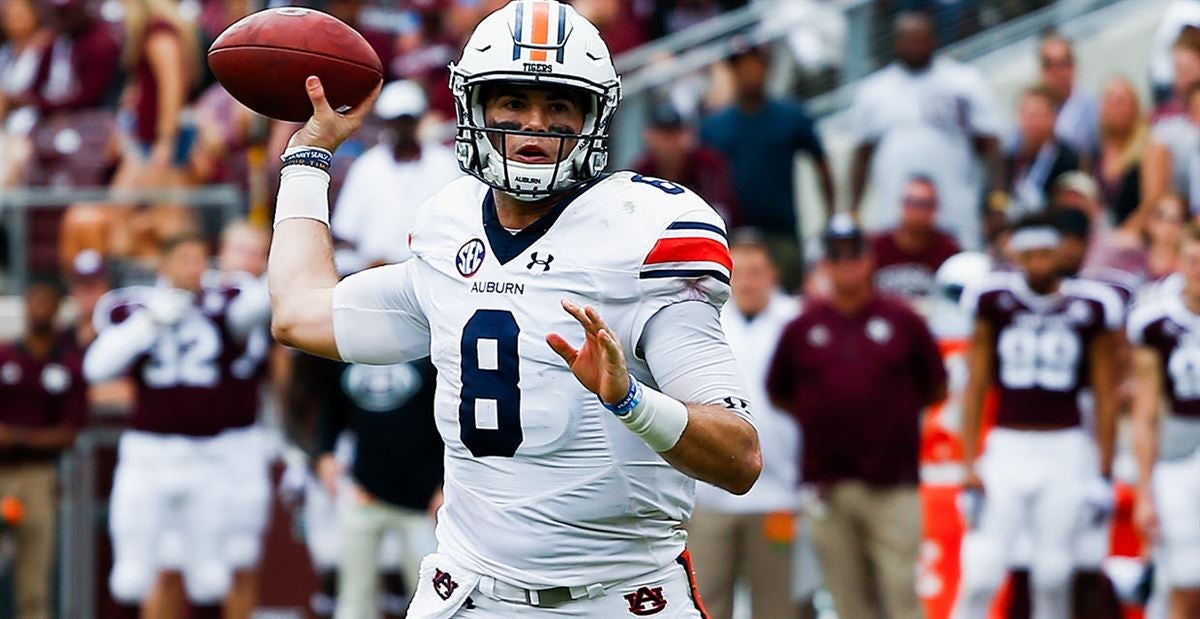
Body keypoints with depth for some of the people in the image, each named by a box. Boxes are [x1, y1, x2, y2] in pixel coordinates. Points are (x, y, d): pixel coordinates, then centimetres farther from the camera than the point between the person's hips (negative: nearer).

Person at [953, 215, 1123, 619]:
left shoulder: (1090, 307, 2)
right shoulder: (994, 301, 2)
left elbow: (1105, 396, 8)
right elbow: (975, 389, 5)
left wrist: (1104, 472, 5)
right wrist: (970, 466, 0)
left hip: (1066, 451, 0)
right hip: (1006, 447, 0)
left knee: (1053, 578, 2)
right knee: (980, 576, -8)